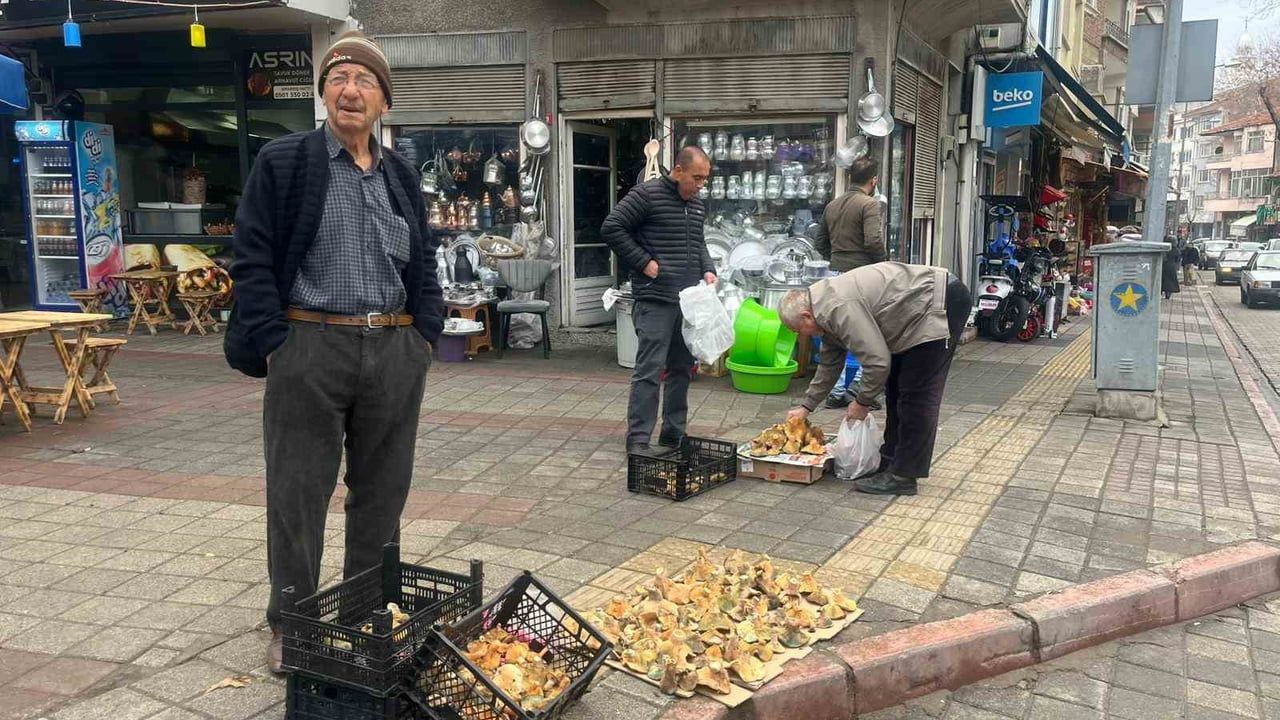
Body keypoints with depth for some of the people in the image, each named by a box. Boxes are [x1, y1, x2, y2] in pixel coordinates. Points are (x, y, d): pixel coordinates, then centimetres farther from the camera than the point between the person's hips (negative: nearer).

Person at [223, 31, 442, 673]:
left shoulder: (402, 175, 13)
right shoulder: (283, 162, 0)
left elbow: (423, 264, 17)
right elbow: (253, 259, -4)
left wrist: (425, 336, 7)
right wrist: (275, 345, -11)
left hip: (396, 354, 4)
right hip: (309, 350, -4)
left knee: (382, 490, 12)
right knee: (297, 493, 5)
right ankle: (290, 624, 21)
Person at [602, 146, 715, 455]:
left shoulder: (697, 204, 16)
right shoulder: (647, 194, -7)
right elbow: (611, 228, -10)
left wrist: (708, 269, 8)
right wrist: (644, 262, -13)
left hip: (689, 300, 8)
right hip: (655, 299, -8)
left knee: (682, 369, 12)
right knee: (649, 371, -8)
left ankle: (674, 435, 22)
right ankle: (638, 440, -2)